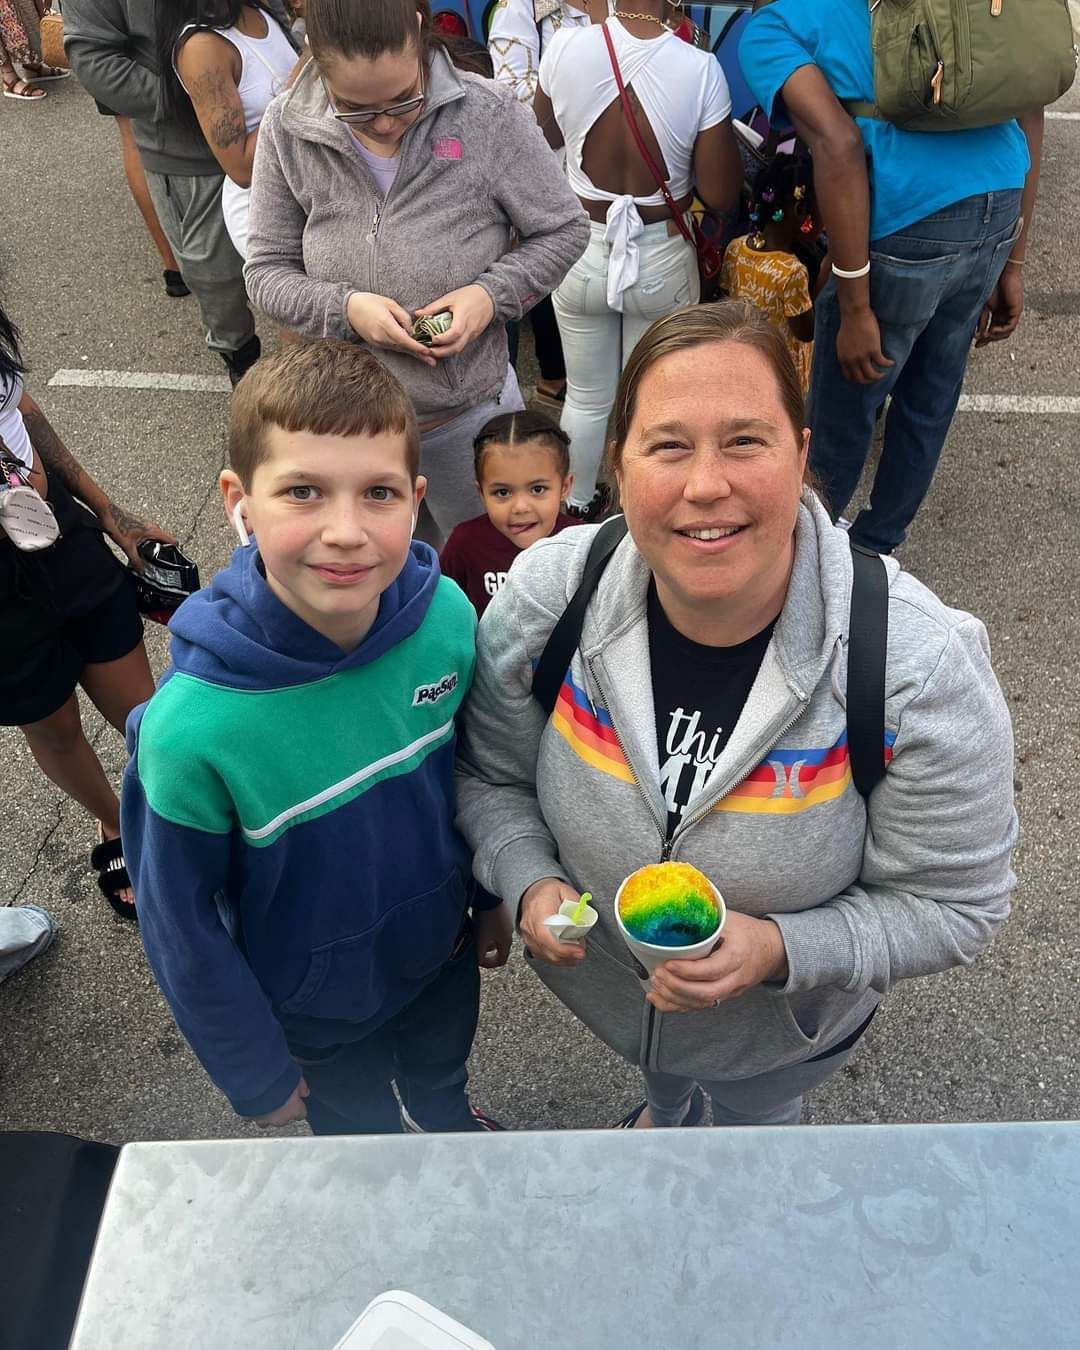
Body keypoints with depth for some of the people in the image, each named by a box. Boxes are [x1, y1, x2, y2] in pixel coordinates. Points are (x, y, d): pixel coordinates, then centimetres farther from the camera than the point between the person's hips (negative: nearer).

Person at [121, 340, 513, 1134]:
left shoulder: (446, 617, -26)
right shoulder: (193, 727, -36)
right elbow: (181, 923, -20)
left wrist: (494, 895, 7)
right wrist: (255, 1073, -7)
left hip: (443, 944, 3)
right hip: (319, 1005, -2)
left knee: (443, 1064, 34)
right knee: (361, 1127, 29)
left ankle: (446, 1118, 69)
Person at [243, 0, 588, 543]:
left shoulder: (487, 112, -15)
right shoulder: (286, 128, -9)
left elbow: (562, 230, -4)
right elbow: (267, 270, -3)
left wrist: (493, 294, -21)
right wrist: (344, 308, -23)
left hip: (470, 409, -1)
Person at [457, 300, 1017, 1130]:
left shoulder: (923, 667, -35)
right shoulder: (546, 596, -28)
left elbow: (951, 906, -22)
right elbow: (490, 775, -10)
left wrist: (775, 950, -37)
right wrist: (529, 883, -28)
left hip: (784, 1027, -2)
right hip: (597, 977, 3)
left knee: (757, 1115, 35)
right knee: (655, 1066, 40)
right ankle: (666, 1109, 79)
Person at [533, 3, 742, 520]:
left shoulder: (566, 46, -13)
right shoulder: (700, 69, -18)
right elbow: (719, 194, -12)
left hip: (581, 251, 1)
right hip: (662, 261, -1)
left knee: (587, 398, 19)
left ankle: (579, 506, 37)